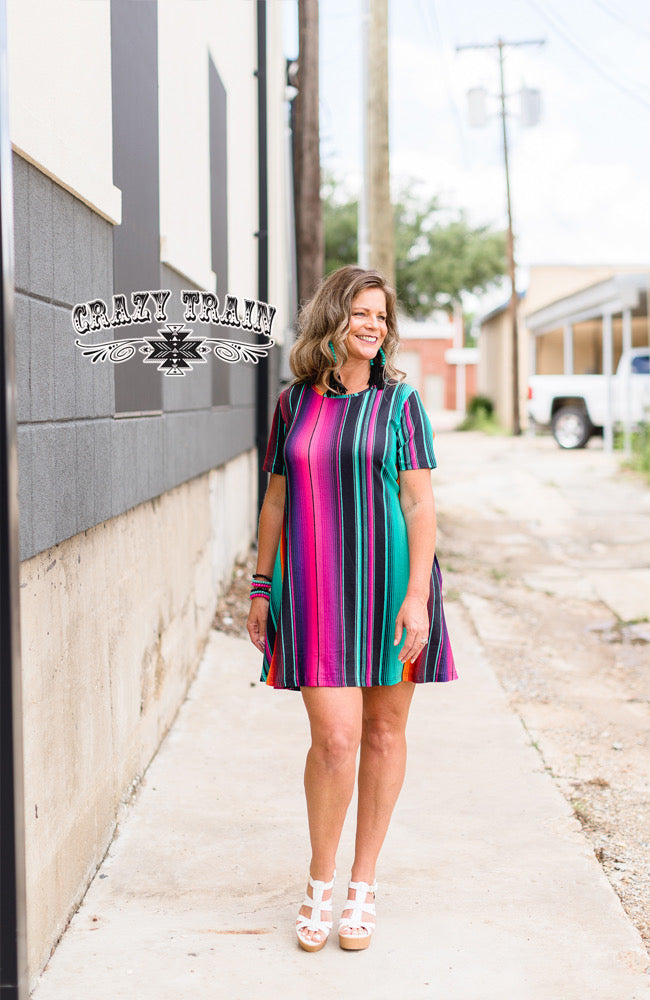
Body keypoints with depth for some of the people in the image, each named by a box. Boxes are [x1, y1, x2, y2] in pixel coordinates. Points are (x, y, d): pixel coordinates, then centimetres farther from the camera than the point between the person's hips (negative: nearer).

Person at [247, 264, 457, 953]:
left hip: (389, 582, 0)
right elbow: (276, 500, 12)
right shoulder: (294, 403, 7)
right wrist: (261, 587, 11)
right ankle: (320, 883, 13)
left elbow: (419, 503, -5)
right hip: (315, 590, 1)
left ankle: (362, 887, 22)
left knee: (384, 732, 7)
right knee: (335, 738, -8)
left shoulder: (400, 402, 0)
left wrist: (416, 594, -13)